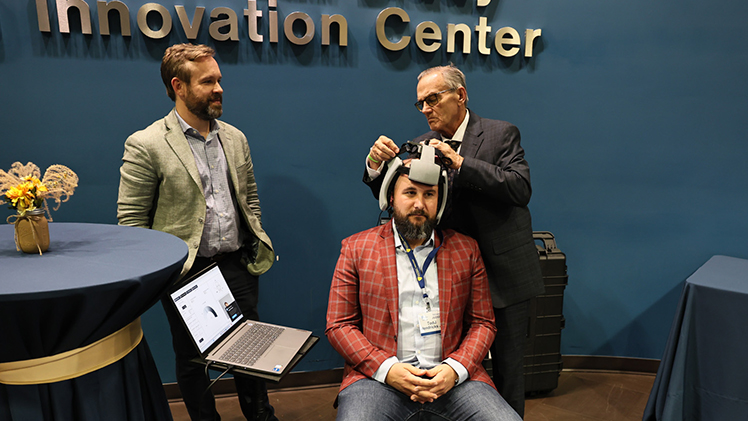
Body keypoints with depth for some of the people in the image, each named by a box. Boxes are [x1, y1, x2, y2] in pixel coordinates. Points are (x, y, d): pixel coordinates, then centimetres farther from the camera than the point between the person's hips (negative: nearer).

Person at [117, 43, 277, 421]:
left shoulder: (235, 138, 8)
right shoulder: (146, 145, -10)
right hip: (186, 274, -4)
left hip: (238, 265, 5)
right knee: (192, 358, 14)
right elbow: (130, 220, -8)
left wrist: (256, 244, 7)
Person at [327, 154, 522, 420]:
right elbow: (338, 326, 3)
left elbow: (483, 322, 11)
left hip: (451, 377, 3)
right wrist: (386, 369, -10)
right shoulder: (356, 248, 6)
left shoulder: (466, 249, 11)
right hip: (379, 376, -2)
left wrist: (456, 369, -7)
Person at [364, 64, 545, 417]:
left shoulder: (501, 133, -4)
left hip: (503, 273, -2)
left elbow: (521, 189, -18)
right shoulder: (424, 145, 6)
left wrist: (459, 162, -25)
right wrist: (376, 163, -19)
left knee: (508, 368, 13)